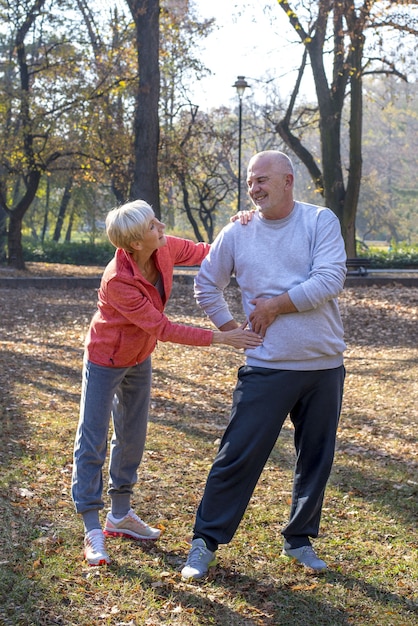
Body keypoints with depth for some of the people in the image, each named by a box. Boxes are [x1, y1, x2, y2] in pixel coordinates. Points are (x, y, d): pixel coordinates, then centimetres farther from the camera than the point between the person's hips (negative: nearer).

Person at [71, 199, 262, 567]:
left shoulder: (165, 249, -17)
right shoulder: (118, 281, -35)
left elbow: (206, 253, 0)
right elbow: (162, 329, -32)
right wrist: (221, 338, -34)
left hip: (139, 359, 8)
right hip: (106, 361, -7)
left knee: (132, 438, 16)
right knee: (93, 442, -2)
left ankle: (120, 516, 31)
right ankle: (93, 531, 5)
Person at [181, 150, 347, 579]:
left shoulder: (320, 221, -2)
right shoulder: (237, 233, 2)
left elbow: (330, 281, -14)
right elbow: (206, 286, 14)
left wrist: (274, 305, -11)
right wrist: (229, 329, 5)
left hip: (325, 365, 1)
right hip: (267, 367, -1)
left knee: (316, 458, 12)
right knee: (238, 456, -3)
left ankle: (299, 539, 29)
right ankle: (206, 541, 10)